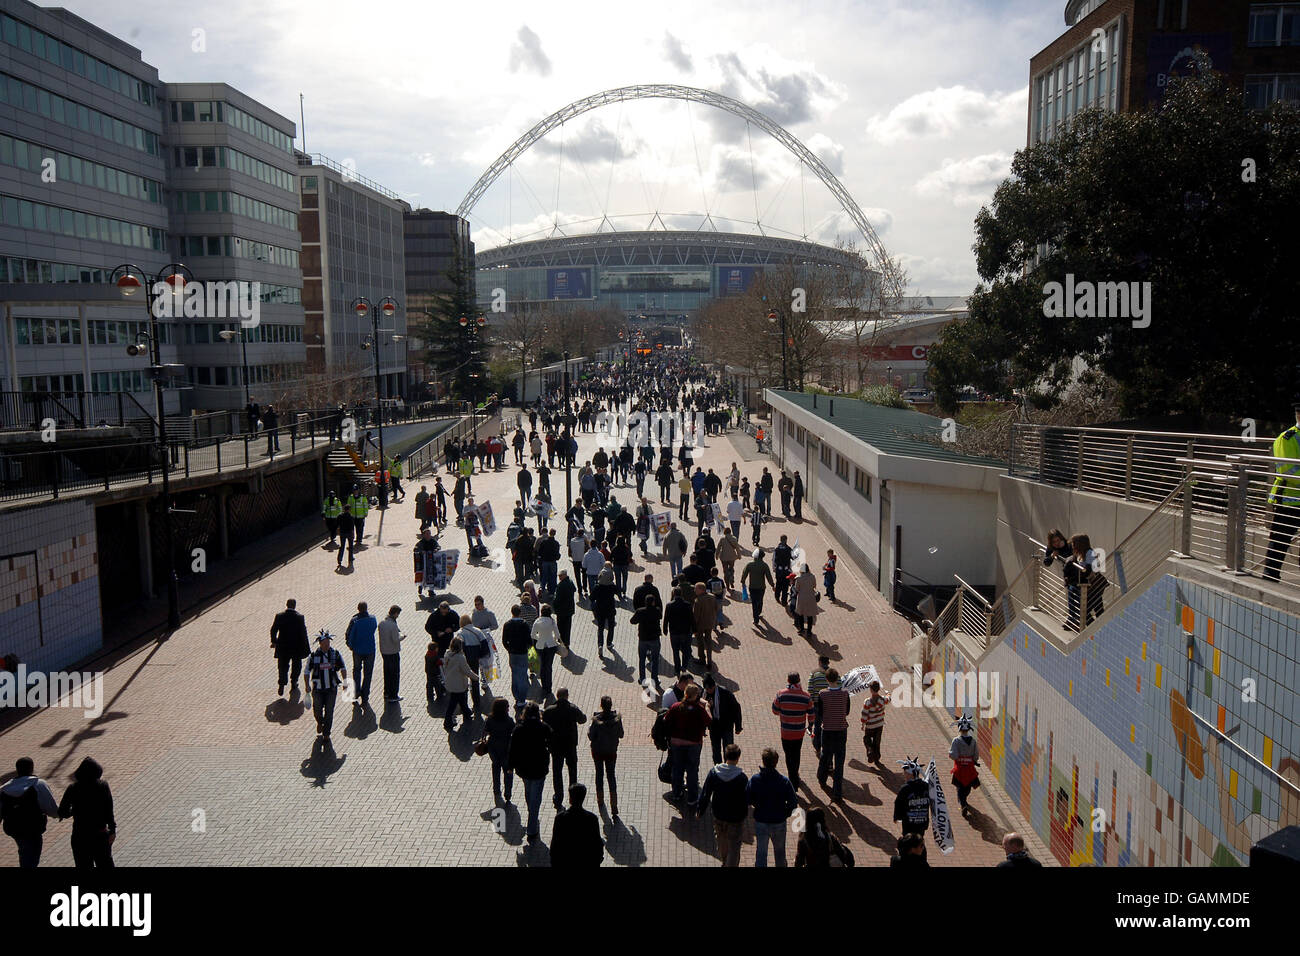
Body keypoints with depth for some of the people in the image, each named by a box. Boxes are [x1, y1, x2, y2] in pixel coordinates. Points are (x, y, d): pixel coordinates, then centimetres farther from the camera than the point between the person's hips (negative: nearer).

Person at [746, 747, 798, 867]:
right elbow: (793, 802, -15)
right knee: (780, 851, 23)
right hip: (779, 821, 0)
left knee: (760, 852, 15)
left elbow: (747, 799, -10)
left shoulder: (754, 779, -18)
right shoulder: (784, 781, -20)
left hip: (760, 821, 0)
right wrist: (785, 814, 2)